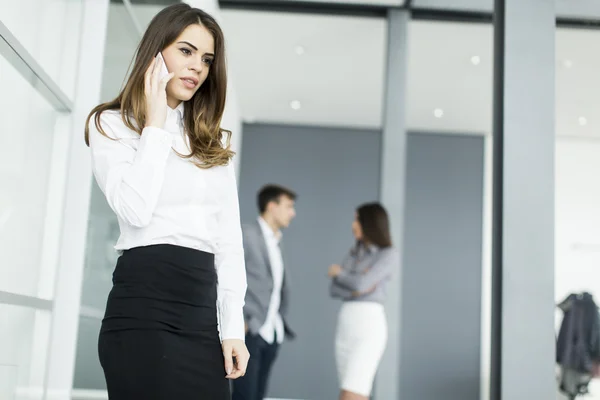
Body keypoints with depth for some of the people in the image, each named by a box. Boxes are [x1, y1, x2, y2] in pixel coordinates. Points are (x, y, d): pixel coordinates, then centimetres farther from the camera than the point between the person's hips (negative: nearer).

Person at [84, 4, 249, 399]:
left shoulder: (214, 142, 18)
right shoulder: (112, 125, 4)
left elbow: (229, 237, 11)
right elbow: (135, 210, -14)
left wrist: (233, 328, 3)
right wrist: (156, 125, -5)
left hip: (203, 310, 5)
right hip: (144, 304, -4)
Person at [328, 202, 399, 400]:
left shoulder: (390, 254, -6)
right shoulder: (355, 252, 16)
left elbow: (362, 284, -17)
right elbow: (334, 289, 9)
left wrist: (338, 272, 1)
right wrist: (356, 289, -11)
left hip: (369, 327, -8)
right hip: (345, 327, 8)